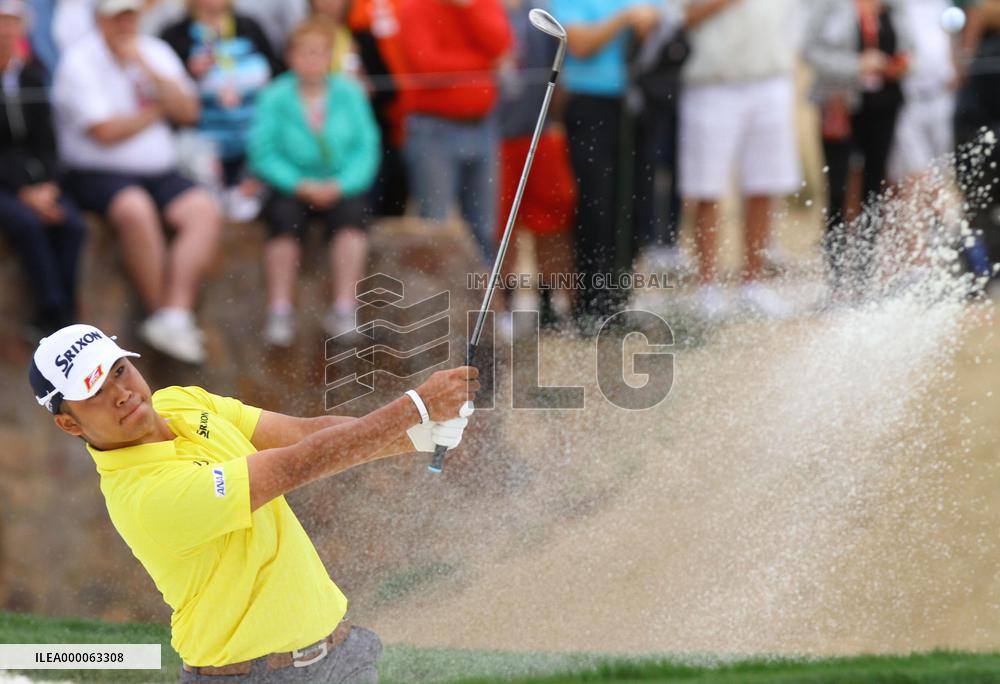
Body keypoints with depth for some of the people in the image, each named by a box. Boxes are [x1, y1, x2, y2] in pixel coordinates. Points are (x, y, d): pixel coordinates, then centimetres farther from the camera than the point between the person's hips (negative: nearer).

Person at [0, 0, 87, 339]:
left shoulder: (32, 75, 10)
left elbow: (44, 139, 11)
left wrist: (47, 185, -6)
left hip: (34, 181, 5)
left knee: (71, 224, -22)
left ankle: (48, 322, -19)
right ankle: (56, 316, -27)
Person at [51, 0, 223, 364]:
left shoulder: (156, 52, 13)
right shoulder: (80, 61, -6)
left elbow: (189, 112, 2)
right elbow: (105, 132, -15)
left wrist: (147, 69, -9)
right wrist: (157, 111, 0)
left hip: (159, 171, 6)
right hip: (97, 174, -6)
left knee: (205, 212, -20)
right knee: (136, 209, -37)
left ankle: (176, 315, -30)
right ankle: (160, 314, -27)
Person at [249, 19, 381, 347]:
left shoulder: (349, 93, 3)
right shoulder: (276, 98, -1)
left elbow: (367, 148, -1)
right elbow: (263, 154, -6)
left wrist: (341, 185, -16)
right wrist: (300, 185, -17)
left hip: (341, 187, 1)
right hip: (292, 187, -1)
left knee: (351, 214, -31)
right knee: (285, 217, -32)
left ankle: (344, 309, -32)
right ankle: (280, 311, -28)